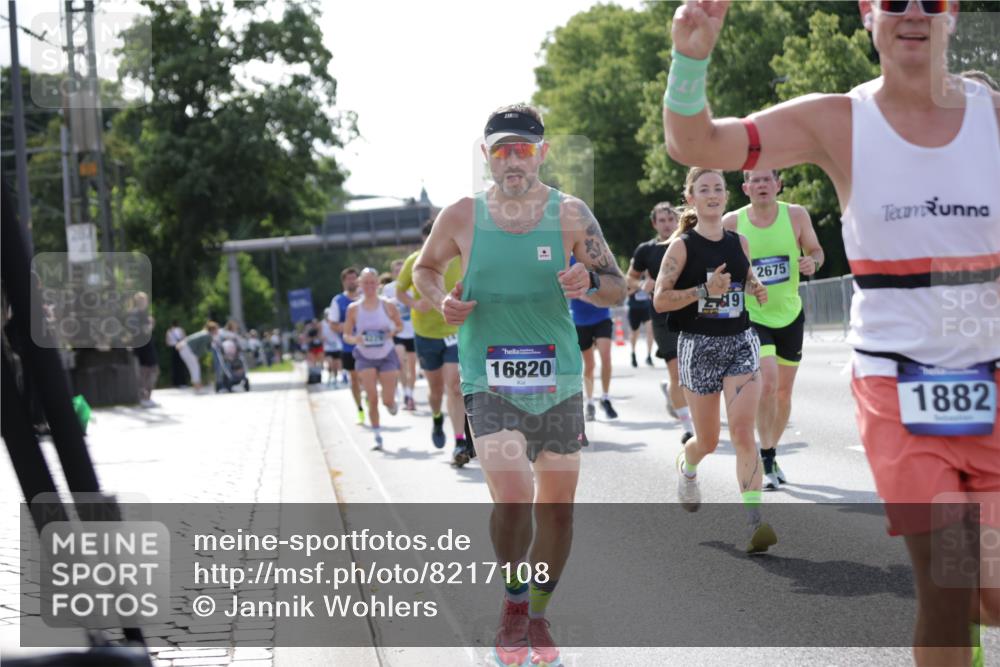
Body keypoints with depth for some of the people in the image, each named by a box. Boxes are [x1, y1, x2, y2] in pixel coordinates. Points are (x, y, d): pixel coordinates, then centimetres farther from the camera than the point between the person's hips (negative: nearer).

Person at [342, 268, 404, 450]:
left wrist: (393, 331, -15)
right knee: (372, 399, -11)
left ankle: (392, 405, 37)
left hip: (387, 356, 0)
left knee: (388, 400, -2)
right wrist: (354, 339, -19)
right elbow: (346, 335, 3)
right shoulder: (353, 308, -3)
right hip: (365, 358, 0)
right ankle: (377, 436, 0)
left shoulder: (387, 305, -5)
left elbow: (400, 326, 8)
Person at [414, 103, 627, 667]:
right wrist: (441, 299, -5)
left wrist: (589, 282, -20)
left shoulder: (570, 214, -1)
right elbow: (426, 268, 17)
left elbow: (618, 288, 3)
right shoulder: (463, 216, 0)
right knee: (512, 502, -19)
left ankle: (539, 615, 31)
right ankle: (514, 602, 7)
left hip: (559, 380, 2)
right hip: (489, 381, -2)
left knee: (557, 508, 9)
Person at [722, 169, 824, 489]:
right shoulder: (732, 222, -9)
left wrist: (812, 262, -16)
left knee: (784, 391, 13)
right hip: (752, 316, -3)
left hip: (790, 315, 3)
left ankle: (771, 453, 32)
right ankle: (765, 457, -9)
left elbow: (815, 250, 6)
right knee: (767, 382, -22)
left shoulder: (796, 215, -6)